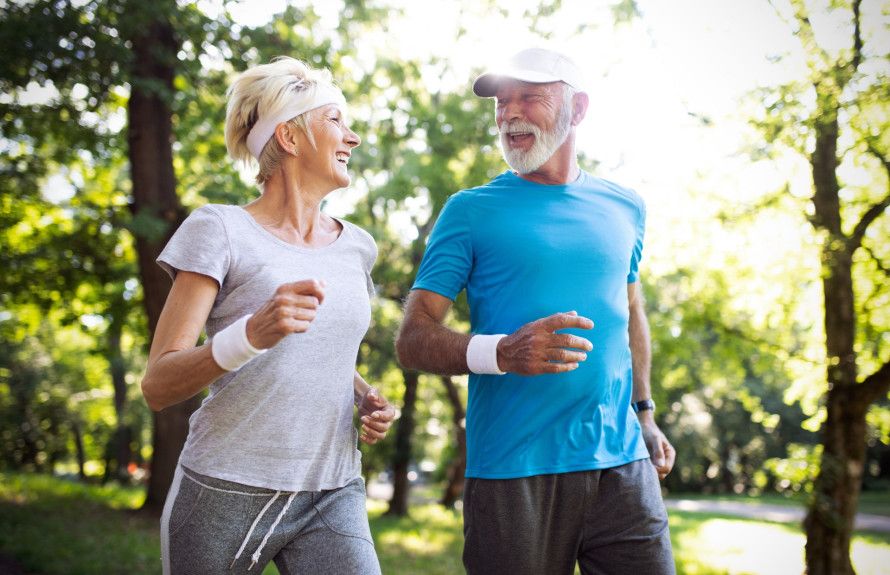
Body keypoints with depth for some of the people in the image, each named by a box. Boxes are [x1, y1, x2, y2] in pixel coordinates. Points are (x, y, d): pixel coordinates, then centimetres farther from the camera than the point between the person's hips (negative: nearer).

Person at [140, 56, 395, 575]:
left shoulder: (357, 246, 9)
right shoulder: (222, 231, -6)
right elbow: (158, 387, -11)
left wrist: (366, 398, 4)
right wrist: (252, 333, -29)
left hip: (333, 497, 4)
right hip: (228, 492, -3)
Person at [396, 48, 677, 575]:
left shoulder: (624, 208, 11)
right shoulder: (471, 211, 0)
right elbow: (412, 339, -5)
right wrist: (502, 353, -22)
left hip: (621, 462, 3)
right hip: (513, 472, -3)